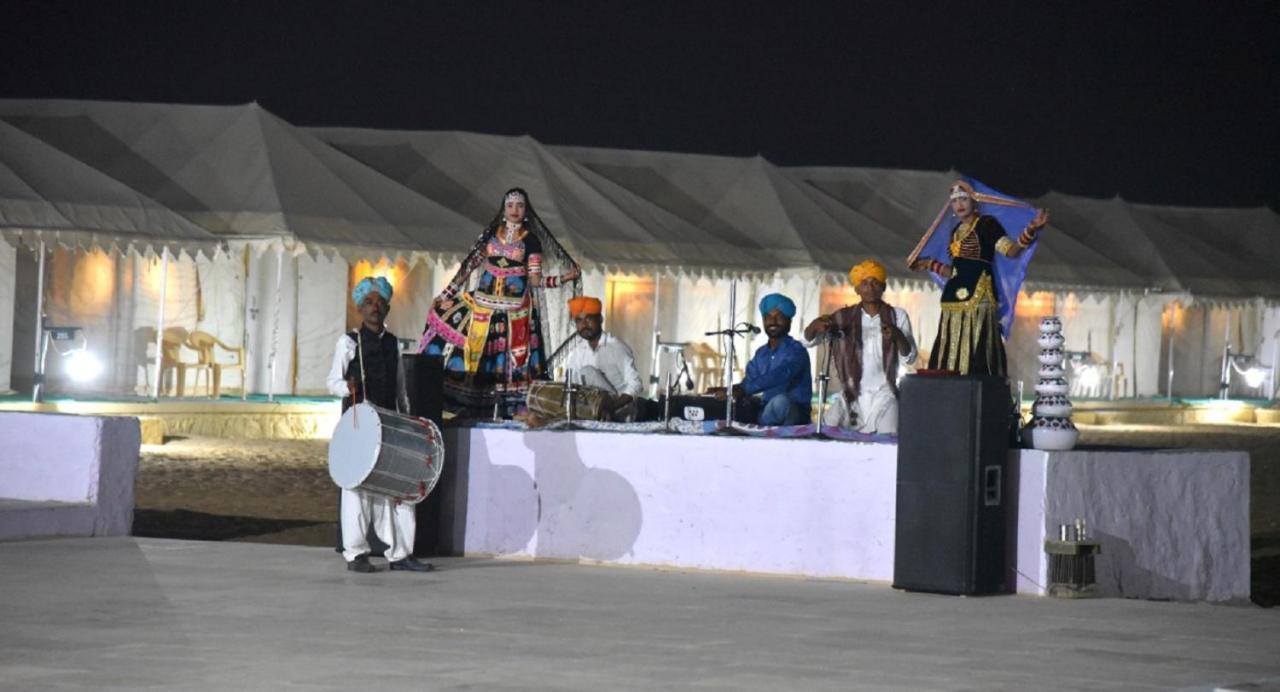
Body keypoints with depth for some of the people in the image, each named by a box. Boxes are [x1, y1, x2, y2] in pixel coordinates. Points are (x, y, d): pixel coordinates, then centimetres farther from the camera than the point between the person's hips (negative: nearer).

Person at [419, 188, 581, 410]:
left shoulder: (531, 240, 3)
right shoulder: (491, 234, 10)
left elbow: (535, 280, -1)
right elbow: (470, 266, 13)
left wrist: (564, 278, -15)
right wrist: (445, 294, 13)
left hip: (515, 306, -3)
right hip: (484, 302, 3)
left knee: (514, 353, -9)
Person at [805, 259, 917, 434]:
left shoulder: (897, 316, 4)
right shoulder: (845, 317, 5)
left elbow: (909, 357, -2)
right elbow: (808, 338, 0)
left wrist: (897, 336, -24)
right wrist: (815, 326, -25)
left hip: (883, 394, -1)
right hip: (850, 394, 1)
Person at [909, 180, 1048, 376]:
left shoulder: (986, 224, -2)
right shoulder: (956, 231, 18)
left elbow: (1011, 250, -14)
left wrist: (1030, 230, -30)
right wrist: (930, 264, 37)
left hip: (977, 297, -7)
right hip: (954, 302, 7)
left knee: (975, 356, -13)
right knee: (950, 357, 3)